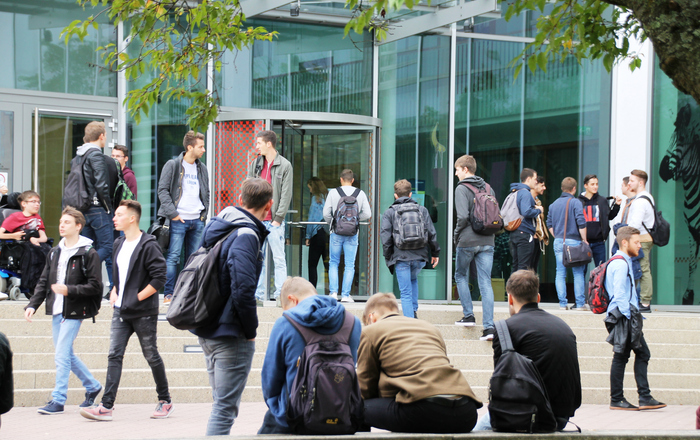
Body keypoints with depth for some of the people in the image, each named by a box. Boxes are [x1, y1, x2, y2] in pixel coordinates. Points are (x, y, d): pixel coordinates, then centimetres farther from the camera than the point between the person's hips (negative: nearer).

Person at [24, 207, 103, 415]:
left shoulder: (89, 254, -8)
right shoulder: (55, 253, 13)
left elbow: (95, 286, -12)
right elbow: (43, 282, 14)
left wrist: (69, 290, -22)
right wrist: (32, 305, 3)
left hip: (74, 312, -7)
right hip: (56, 311, 7)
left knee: (61, 355, -10)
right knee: (66, 354, 14)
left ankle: (58, 400, -6)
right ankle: (92, 386, 31)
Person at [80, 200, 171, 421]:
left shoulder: (148, 245, -13)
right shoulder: (119, 244, 12)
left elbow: (159, 278, -17)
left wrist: (137, 297, -16)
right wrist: (115, 292, 9)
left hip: (143, 312, -7)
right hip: (121, 312, 7)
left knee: (151, 356, 5)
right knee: (114, 355, -3)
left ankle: (165, 401, 21)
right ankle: (107, 406, -8)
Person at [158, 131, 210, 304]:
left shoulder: (202, 168, 15)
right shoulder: (173, 165, -2)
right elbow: (162, 190, -6)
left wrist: (204, 214, 9)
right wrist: (172, 213, -13)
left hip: (197, 221, 5)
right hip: (178, 220, -5)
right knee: (173, 257, -8)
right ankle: (168, 294, -6)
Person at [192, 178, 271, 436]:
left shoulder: (216, 226, 10)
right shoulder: (246, 236, -17)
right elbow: (242, 290, -26)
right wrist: (251, 331, -12)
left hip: (207, 331, 9)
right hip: (231, 336, -9)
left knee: (223, 402, 19)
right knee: (225, 407, -5)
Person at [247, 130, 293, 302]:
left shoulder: (285, 166, -2)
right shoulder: (255, 164, 12)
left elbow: (286, 195, -5)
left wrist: (278, 218, -10)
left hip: (274, 221, -4)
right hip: (256, 220, 5)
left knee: (279, 259, -3)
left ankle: (280, 294, 0)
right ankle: (259, 294, 9)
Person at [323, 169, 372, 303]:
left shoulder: (333, 192, -4)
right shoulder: (361, 194, 0)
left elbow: (326, 213, -4)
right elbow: (367, 214, -1)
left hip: (336, 233, -1)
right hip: (352, 234, 1)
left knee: (334, 263, 11)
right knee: (350, 265, 5)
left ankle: (333, 292, 2)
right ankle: (345, 295, 3)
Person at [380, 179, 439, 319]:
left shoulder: (389, 213, 4)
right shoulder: (422, 210, 10)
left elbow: (385, 237, -2)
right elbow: (432, 233, 8)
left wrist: (388, 258, 7)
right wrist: (435, 253, 18)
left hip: (401, 257, -3)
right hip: (420, 256, 3)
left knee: (406, 292, 1)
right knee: (413, 279, 30)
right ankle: (414, 311, 21)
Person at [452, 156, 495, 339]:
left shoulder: (461, 189, -8)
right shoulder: (488, 188, 11)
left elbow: (463, 216, -17)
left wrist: (457, 234, -2)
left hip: (467, 242, -5)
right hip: (487, 242, 5)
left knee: (461, 276, 18)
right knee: (485, 282, 1)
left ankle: (469, 315, 14)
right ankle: (489, 326, -7)